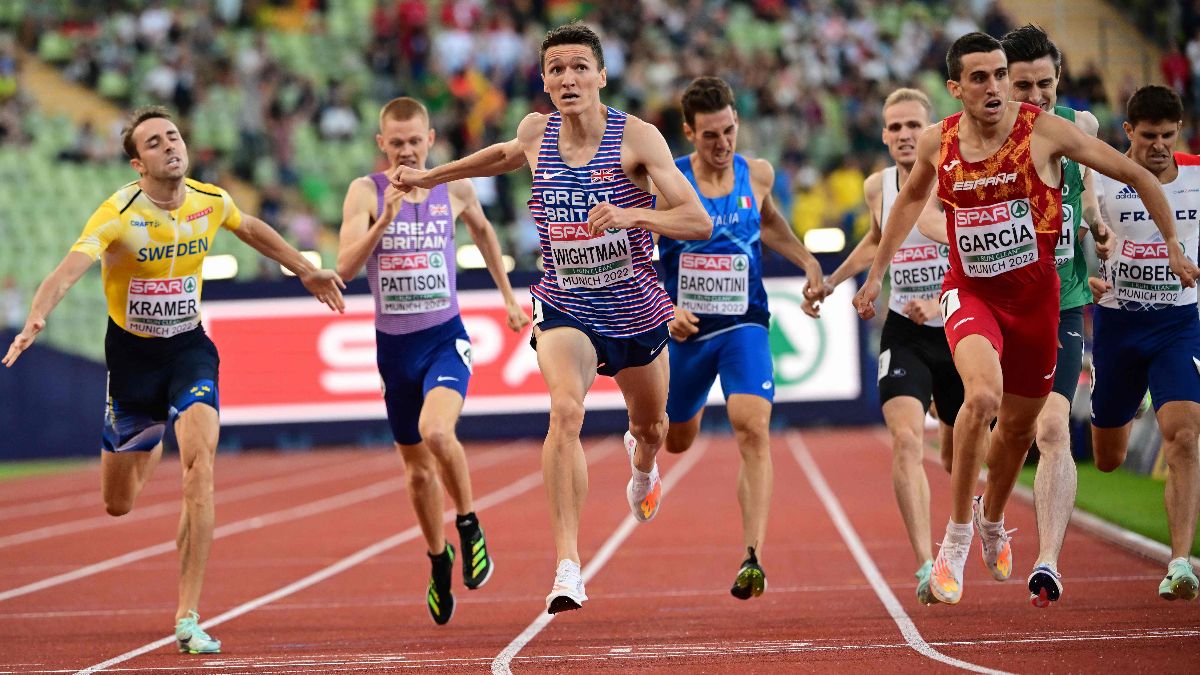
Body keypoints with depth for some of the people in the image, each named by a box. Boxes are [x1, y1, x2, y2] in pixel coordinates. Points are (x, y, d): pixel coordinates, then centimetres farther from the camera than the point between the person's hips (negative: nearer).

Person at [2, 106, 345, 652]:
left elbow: (251, 230, 17)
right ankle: (151, 446, 52)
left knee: (199, 463, -24)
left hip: (188, 349, 1)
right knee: (118, 505, 10)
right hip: (132, 355, -1)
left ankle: (188, 619, -19)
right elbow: (70, 268, -37)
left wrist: (305, 271, 27)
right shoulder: (118, 215, -21)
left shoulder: (211, 202, -7)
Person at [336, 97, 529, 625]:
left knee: (436, 430, -30)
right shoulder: (366, 193, -7)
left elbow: (482, 230, 21)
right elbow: (345, 268, -18)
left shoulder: (455, 189, -1)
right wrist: (385, 220, -31)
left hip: (445, 338, -1)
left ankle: (469, 525, -8)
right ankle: (438, 559, 36)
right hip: (393, 344, 1)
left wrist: (509, 298, 24)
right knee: (417, 468, 13)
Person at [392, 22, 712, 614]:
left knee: (649, 426, 22)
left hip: (635, 310, 0)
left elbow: (698, 222, -20)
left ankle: (641, 463, 64)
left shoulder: (636, 137, -16)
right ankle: (567, 565, -33)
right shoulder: (536, 133, -5)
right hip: (564, 309, 0)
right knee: (565, 410, -29)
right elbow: (506, 155, 22)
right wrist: (430, 176, 27)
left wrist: (632, 215, -36)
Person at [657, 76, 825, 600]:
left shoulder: (757, 175, 0)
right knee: (677, 442, 16)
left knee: (753, 429, -21)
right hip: (683, 328, 0)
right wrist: (665, 309, -23)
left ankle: (753, 558, -25)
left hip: (743, 326, 0)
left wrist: (807, 262, 13)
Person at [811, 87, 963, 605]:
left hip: (958, 330, -2)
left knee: (957, 455, 13)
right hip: (903, 333, 2)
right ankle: (926, 566, -28)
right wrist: (832, 281, 28)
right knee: (905, 441, -21)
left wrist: (939, 303, -34)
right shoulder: (877, 188, 2)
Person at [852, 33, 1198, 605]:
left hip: (1034, 294, 1)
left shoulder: (1044, 131, -14)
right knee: (982, 396, -29)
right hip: (969, 292, -1)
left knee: (1019, 425, 15)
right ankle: (957, 537, -14)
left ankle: (992, 521, 47)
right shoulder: (937, 143, -6)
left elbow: (1136, 176, -4)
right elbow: (911, 199, 18)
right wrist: (876, 273, 21)